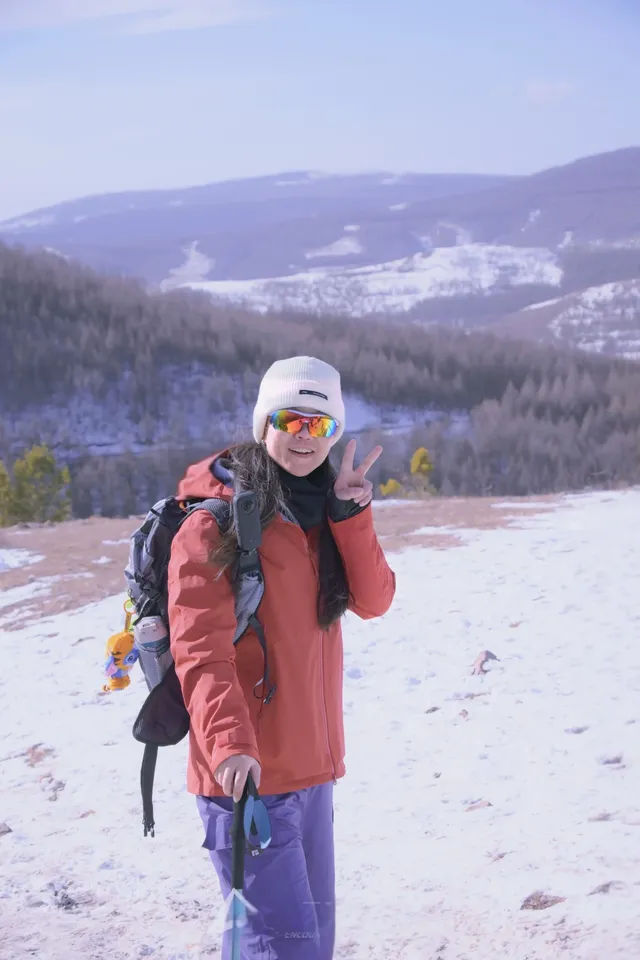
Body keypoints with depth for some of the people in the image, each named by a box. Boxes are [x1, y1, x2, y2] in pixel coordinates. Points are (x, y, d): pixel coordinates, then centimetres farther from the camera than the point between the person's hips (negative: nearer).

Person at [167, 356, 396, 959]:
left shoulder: (320, 515, 13)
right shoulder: (218, 520, -10)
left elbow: (374, 600, 3)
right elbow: (199, 648, -19)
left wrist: (350, 514, -9)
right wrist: (228, 743, -32)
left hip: (311, 766, 8)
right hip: (246, 773, -8)